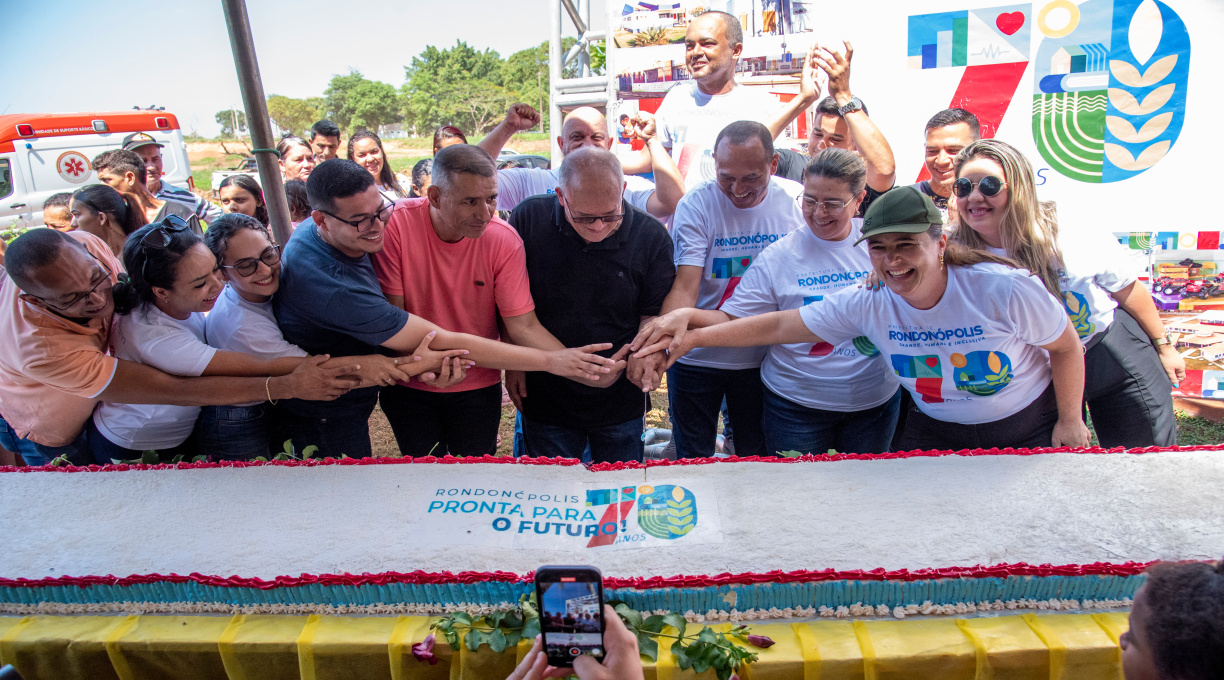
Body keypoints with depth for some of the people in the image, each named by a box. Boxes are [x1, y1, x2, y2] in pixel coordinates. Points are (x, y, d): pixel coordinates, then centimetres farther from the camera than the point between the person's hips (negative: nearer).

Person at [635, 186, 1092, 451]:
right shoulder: (869, 304, -20)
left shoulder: (1004, 289, -27)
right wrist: (695, 336, -26)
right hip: (936, 432, 2)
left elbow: (1067, 347, -9)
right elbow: (777, 326, -19)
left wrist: (1070, 422, -5)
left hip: (1029, 428, -1)